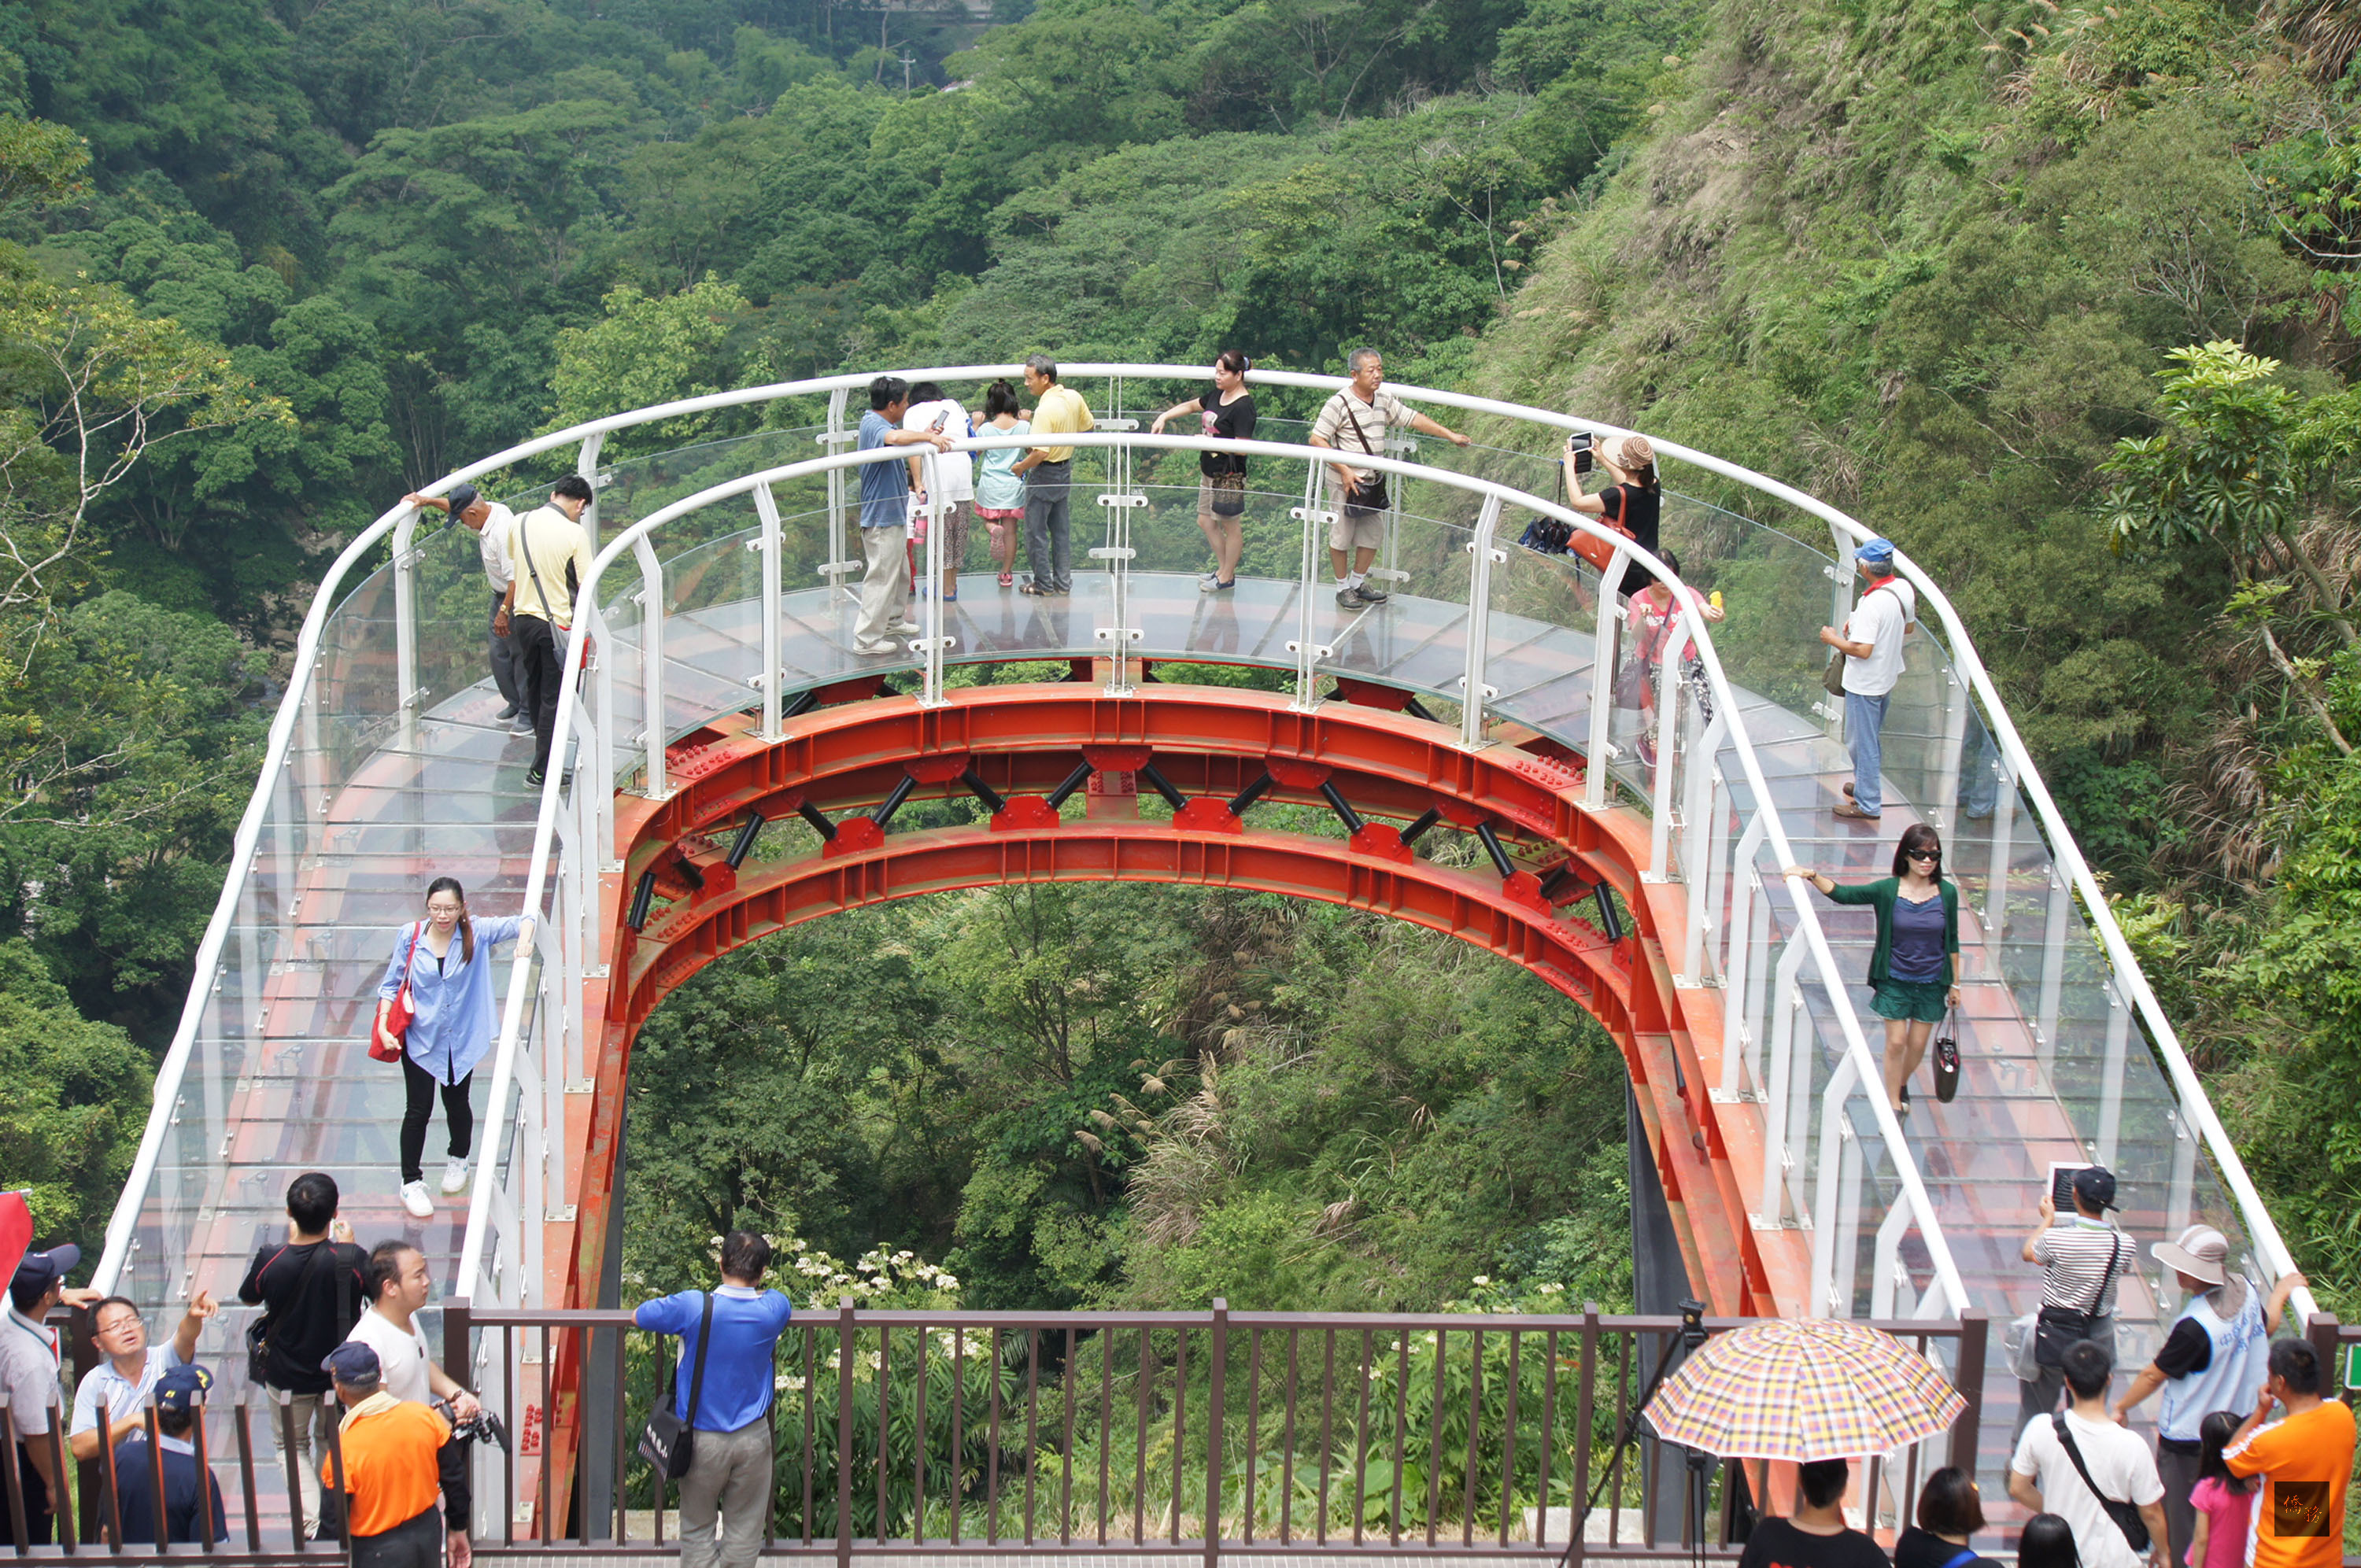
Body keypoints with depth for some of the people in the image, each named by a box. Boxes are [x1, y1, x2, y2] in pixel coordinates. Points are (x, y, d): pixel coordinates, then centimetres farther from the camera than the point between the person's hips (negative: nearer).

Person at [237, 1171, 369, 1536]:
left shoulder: (271, 1262, -24)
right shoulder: (351, 1260, -27)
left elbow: (249, 1298, -2)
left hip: (288, 1377, 0)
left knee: (291, 1445, 21)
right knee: (333, 1443, 27)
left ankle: (312, 1518, 2)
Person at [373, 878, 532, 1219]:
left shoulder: (476, 934, -11)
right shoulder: (411, 937, -11)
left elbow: (519, 923, -15)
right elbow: (391, 983, -3)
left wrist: (525, 936, -39)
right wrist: (383, 1025, -12)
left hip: (462, 1038, 1)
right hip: (420, 1038, -1)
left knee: (457, 1103, 16)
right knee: (418, 1110, 1)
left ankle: (458, 1159, 45)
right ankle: (411, 1182, 17)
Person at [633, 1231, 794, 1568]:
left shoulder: (691, 1307, -17)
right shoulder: (774, 1309, -10)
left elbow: (637, 1316, 0)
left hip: (702, 1439, -1)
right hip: (752, 1438, 1)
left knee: (697, 1530, 13)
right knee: (743, 1533, 13)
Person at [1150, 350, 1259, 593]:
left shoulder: (1243, 406, -20)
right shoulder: (1216, 395, 6)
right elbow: (1191, 406, 22)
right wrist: (1164, 417, 10)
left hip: (1229, 476, -9)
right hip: (1209, 472, 9)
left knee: (1231, 526, 7)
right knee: (1206, 521, 18)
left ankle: (1227, 578, 20)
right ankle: (1224, 568, 33)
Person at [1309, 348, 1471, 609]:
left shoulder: (1384, 400, 5)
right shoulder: (1340, 404, -16)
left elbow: (1413, 419, 14)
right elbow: (1317, 440, -17)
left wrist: (1450, 435, 11)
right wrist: (1345, 470, -21)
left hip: (1373, 480, 7)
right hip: (1344, 481, -7)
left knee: (1373, 534, 13)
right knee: (1341, 536, 4)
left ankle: (1358, 582, 31)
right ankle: (1342, 587, 19)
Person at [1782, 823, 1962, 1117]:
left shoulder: (1947, 893, -7)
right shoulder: (1887, 890, -11)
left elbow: (1952, 942, 1)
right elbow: (1842, 893, -14)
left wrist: (1955, 984, 7)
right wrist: (1811, 877, -30)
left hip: (1931, 983, 1)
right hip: (1895, 981, -1)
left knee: (1917, 1045, 10)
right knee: (1896, 1043, 0)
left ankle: (1902, 1084, 40)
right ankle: (1894, 1105, 15)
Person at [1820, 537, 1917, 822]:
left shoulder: (1872, 603, -31)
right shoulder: (1903, 589, -4)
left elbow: (1863, 650, -31)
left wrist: (1834, 639, -14)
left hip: (1865, 683, -9)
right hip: (1888, 677, 9)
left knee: (1862, 742, 4)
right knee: (1872, 738, 25)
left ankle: (1868, 805, 12)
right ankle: (1866, 786, 40)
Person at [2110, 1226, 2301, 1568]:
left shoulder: (2195, 1327, -32)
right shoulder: (2246, 1293, -11)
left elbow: (2154, 1376, -18)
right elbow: (2267, 1327, 14)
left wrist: (2121, 1407, -2)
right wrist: (2281, 1293, 33)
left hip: (2188, 1440, -8)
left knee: (2180, 1521, 10)